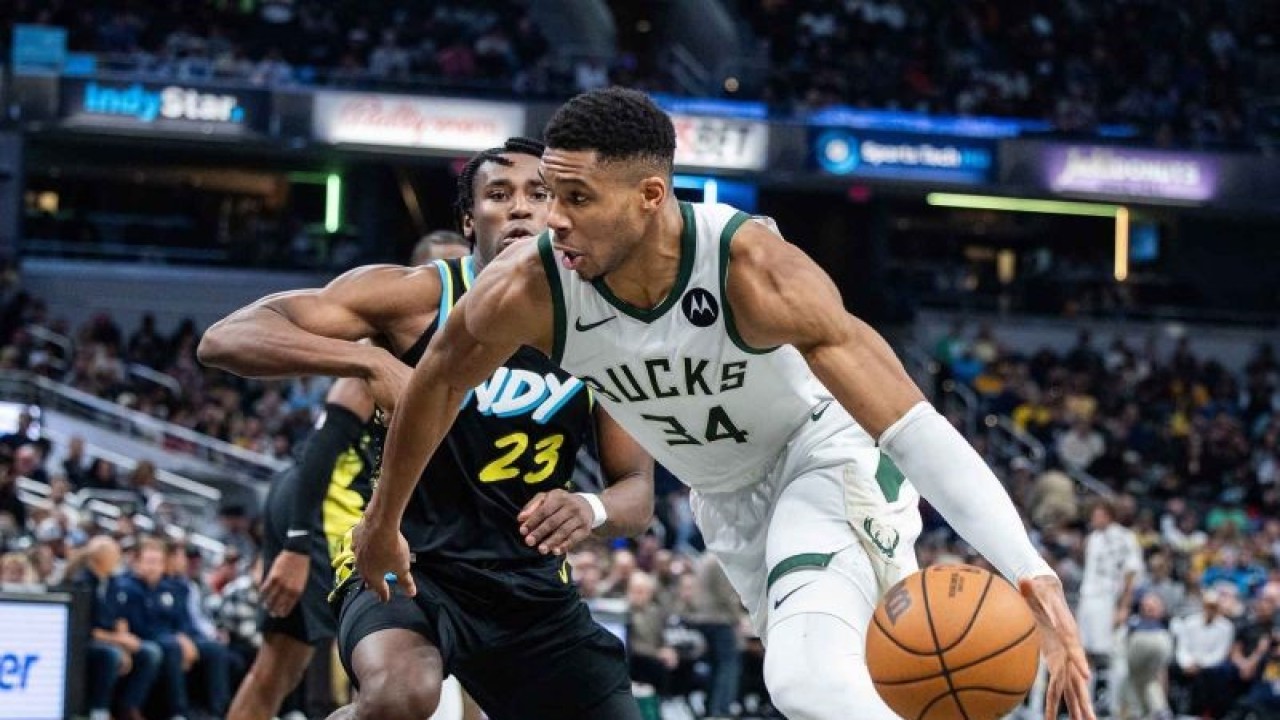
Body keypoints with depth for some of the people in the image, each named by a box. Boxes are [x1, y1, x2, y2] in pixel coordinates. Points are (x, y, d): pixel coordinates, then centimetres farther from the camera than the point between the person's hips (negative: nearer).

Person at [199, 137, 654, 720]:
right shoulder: (415, 297, -9)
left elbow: (638, 492, 5)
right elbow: (226, 339, -17)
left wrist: (592, 510, -20)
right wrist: (369, 361, -32)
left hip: (532, 588, 5)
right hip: (408, 561, -5)